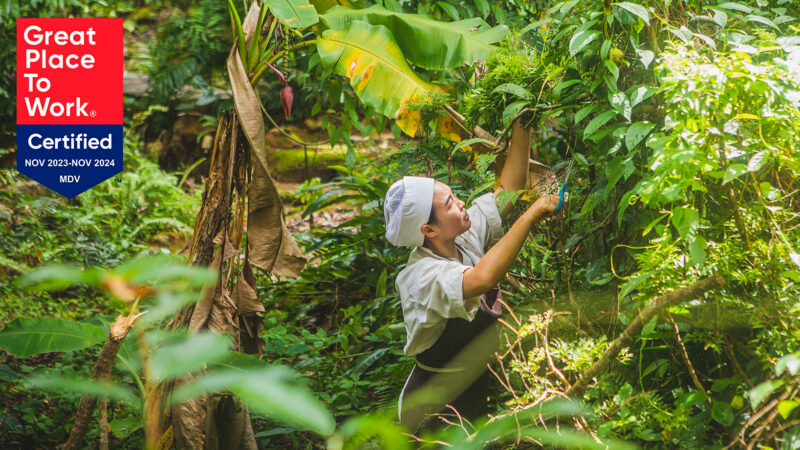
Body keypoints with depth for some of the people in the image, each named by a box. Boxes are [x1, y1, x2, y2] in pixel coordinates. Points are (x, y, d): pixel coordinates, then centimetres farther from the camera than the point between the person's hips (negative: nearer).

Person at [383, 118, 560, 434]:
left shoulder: (466, 236, -3)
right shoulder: (420, 277, -27)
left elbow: (508, 189, 7)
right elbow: (482, 278, -46)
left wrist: (522, 127, -2)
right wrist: (531, 215, -41)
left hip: (476, 393, 7)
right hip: (435, 407, -7)